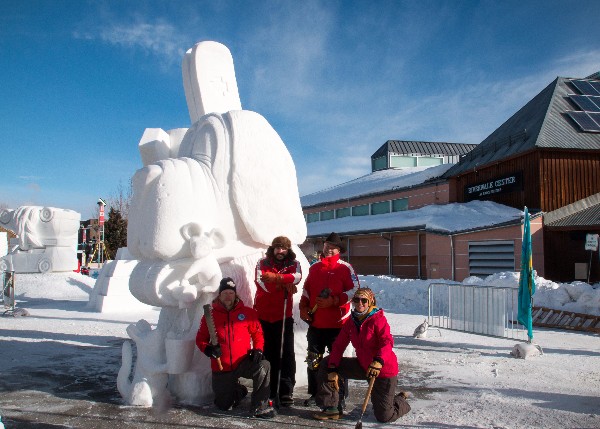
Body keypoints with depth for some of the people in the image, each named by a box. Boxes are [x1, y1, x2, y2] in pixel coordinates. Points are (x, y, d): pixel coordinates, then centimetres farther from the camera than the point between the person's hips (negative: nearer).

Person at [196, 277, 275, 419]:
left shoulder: (247, 312, -2)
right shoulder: (210, 315, -3)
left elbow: (257, 333, 4)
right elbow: (201, 338, 2)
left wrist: (258, 349, -12)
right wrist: (207, 349, -18)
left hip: (244, 363, -1)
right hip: (221, 368, 1)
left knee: (263, 366, -32)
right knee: (223, 406, 10)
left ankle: (260, 407, -16)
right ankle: (238, 390, 44)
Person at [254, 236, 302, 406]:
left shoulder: (294, 264, 4)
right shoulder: (262, 263, 5)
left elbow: (296, 277, -19)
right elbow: (261, 282, -14)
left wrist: (277, 277, -31)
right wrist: (285, 284, -12)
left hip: (283, 317, -1)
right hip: (263, 316, 1)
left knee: (287, 354, -3)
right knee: (267, 354, 7)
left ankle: (286, 391, 3)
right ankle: (269, 391, 17)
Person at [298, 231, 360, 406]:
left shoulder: (345, 268, -3)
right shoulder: (314, 268, 12)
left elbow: (354, 290, -10)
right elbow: (306, 290, 19)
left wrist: (333, 301, -18)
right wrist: (303, 308, 4)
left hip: (337, 324, -5)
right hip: (315, 323, 5)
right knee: (313, 359, 12)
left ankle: (340, 396, 15)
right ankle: (315, 393, 26)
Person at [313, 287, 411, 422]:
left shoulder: (378, 319, -16)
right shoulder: (351, 322, 1)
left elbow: (387, 342, -28)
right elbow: (339, 345, -1)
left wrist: (378, 361, -45)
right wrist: (332, 369, -12)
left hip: (384, 370, -6)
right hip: (363, 365, 6)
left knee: (384, 417, 0)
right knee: (327, 364, -4)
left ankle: (401, 400, 35)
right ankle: (330, 408, 3)